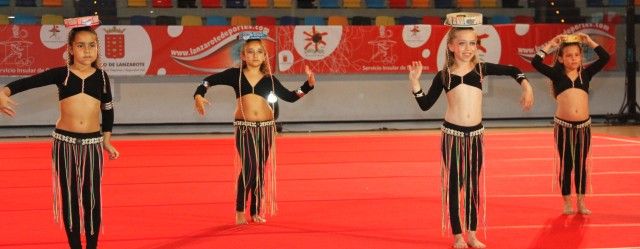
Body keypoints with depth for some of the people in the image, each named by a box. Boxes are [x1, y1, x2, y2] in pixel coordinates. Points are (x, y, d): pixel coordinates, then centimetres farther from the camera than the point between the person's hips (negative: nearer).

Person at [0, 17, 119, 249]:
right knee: (69, 197, 6)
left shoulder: (101, 76, 4)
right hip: (64, 142, -1)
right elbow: (28, 81, -14)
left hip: (93, 143, 1)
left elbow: (108, 110, 14)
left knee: (93, 197, 2)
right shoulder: (61, 74, -2)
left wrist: (107, 141, 15)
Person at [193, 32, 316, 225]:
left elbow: (290, 97, 8)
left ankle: (256, 212, 18)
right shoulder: (235, 74, 3)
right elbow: (210, 80, 8)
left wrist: (308, 85, -2)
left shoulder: (269, 79, 8)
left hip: (266, 127, 3)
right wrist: (199, 95, -8)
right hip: (244, 127, -3)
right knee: (248, 167, -15)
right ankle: (239, 211, -1)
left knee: (261, 170, 7)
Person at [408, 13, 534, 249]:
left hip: (475, 134, 2)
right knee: (454, 185, 4)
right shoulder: (444, 75, -1)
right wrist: (414, 82, -8)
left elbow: (512, 70, 11)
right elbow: (425, 105, 1)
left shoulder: (480, 68, 2)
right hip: (452, 134, -2)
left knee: (473, 185, 10)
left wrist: (526, 86, -1)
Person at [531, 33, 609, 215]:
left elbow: (605, 58, -2)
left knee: (581, 164, 9)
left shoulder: (586, 74, 6)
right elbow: (536, 62, -10)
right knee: (565, 164, 6)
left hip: (583, 126, 2)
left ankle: (581, 202, 17)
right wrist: (550, 45, -4)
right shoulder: (557, 75, 1)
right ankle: (567, 203, 15)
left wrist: (589, 41, 0)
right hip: (563, 126, -2)